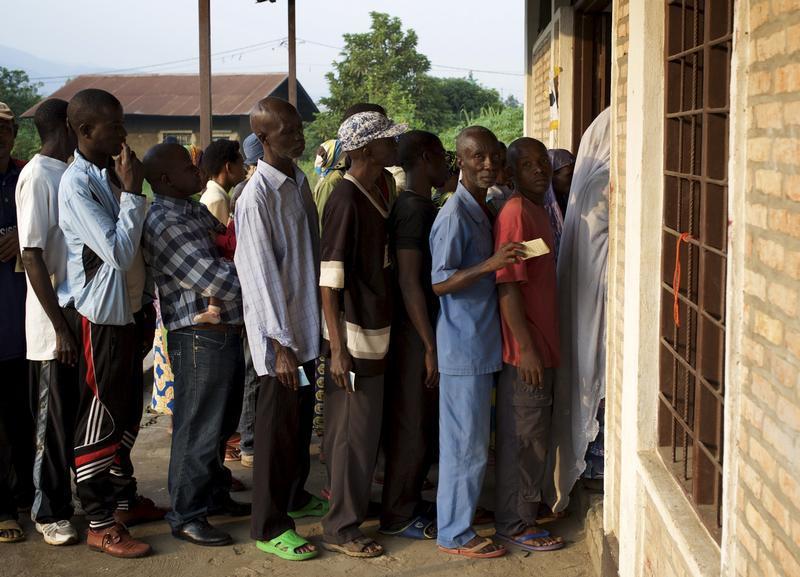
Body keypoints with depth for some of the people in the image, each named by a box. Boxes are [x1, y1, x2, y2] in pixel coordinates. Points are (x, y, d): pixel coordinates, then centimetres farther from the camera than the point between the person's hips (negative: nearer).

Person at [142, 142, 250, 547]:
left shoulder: (194, 210, 14)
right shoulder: (164, 224, -17)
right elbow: (215, 281, -21)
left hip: (226, 331, 10)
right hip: (200, 336, -10)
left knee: (221, 422, 20)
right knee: (198, 427, -1)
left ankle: (214, 495, 34)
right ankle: (186, 515, 9)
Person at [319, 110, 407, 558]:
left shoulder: (378, 195, 10)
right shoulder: (346, 200, -17)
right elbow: (330, 279, -19)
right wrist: (338, 349, -22)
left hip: (378, 332, 9)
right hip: (355, 335, -9)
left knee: (368, 432, 18)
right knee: (353, 434, -1)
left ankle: (359, 505, 32)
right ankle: (341, 529, 10)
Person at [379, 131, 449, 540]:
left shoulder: (421, 206, 12)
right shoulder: (413, 209, -18)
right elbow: (409, 281, -22)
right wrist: (430, 346, -22)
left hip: (422, 330, 10)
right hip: (415, 336, -10)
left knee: (419, 425, 17)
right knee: (413, 427, -1)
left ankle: (409, 503, 27)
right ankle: (398, 516, 9)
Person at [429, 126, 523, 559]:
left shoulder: (482, 210, 11)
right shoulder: (454, 216, -17)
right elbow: (440, 283, -21)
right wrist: (490, 264, -28)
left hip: (481, 341, 9)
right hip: (463, 344, -9)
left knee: (470, 439, 17)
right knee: (466, 443, -2)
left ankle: (461, 514, 29)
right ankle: (455, 534, 8)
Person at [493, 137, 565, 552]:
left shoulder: (538, 210, 13)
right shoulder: (516, 213, -17)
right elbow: (507, 285, -21)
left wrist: (543, 346, 19)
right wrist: (526, 347, -22)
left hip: (540, 346, 9)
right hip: (524, 350, -9)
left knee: (531, 436, 18)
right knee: (523, 437, 0)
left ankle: (525, 509, 30)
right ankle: (515, 524, 10)